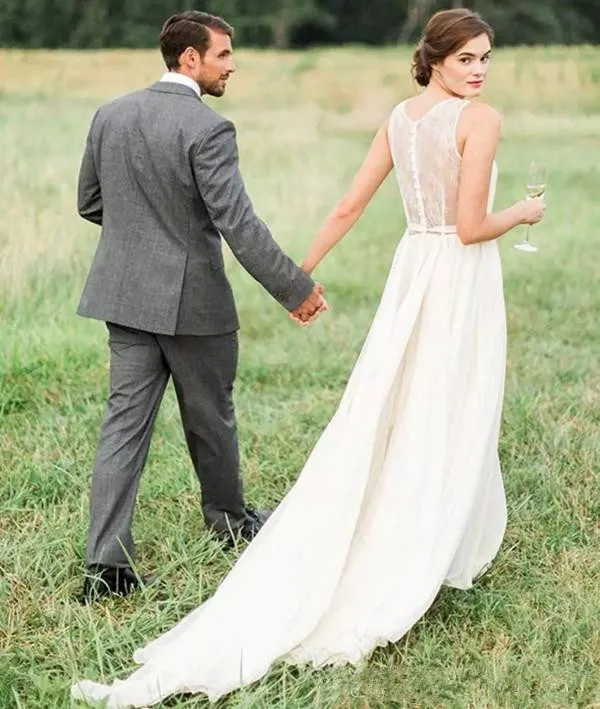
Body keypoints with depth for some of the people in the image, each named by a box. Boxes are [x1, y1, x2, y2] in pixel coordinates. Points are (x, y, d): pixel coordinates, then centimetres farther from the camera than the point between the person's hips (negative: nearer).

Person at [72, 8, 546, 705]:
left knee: (380, 423, 9)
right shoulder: (481, 119, -14)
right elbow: (471, 227, -17)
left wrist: (299, 274, 14)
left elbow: (348, 207, 7)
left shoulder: (398, 117, 8)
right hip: (462, 281, -6)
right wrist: (523, 213, 3)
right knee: (448, 427, 5)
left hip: (411, 274, 6)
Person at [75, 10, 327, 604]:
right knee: (209, 417, 15)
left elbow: (89, 203, 12)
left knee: (125, 420, 4)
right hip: (191, 298, -5)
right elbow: (238, 224, -21)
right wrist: (295, 289, -15)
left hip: (126, 293, 5)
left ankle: (107, 563, -2)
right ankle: (228, 517, 37)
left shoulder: (110, 116, 3)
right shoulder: (208, 129, -17)